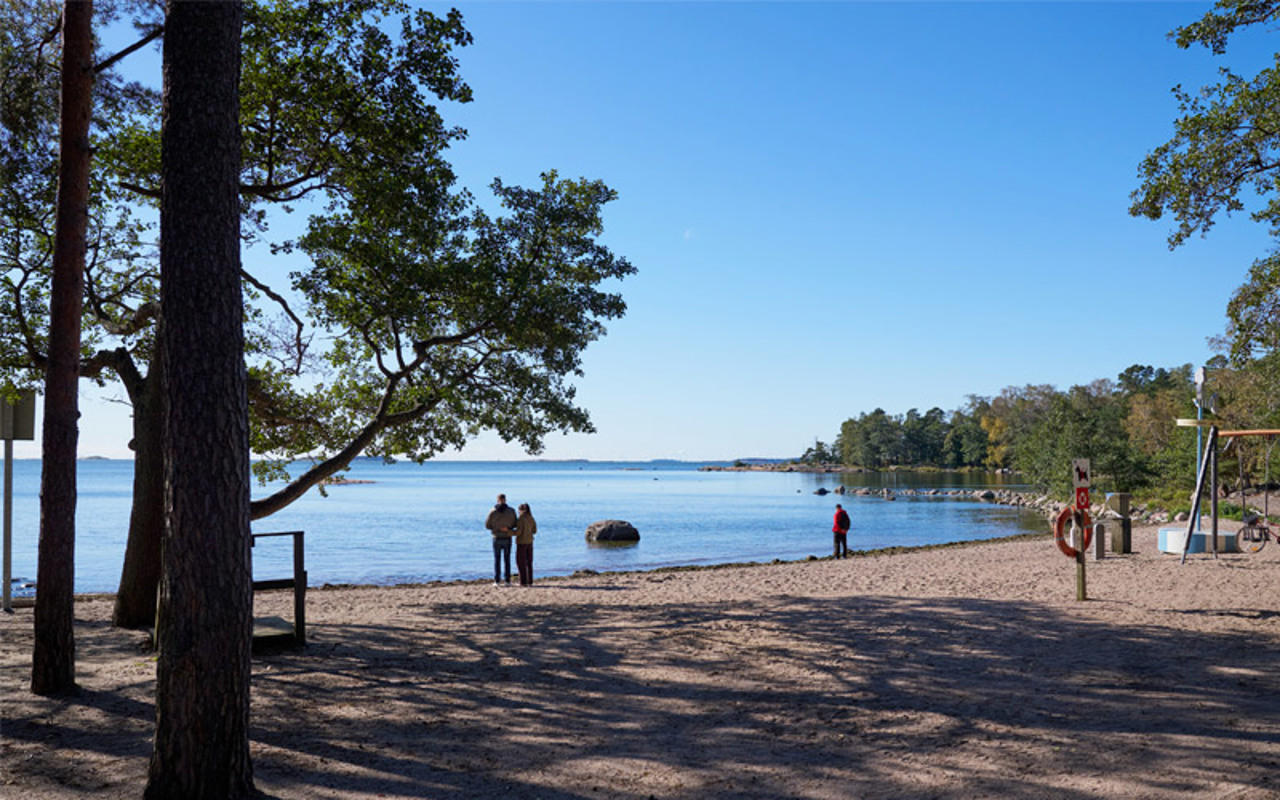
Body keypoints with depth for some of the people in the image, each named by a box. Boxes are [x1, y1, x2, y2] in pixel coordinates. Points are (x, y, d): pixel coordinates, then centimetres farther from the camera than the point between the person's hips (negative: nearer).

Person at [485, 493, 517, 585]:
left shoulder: (493, 512, -7)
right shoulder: (511, 511, -5)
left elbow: (487, 526, -1)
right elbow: (514, 524, 2)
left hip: (497, 538, -1)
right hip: (507, 538, 1)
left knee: (497, 560, 5)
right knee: (507, 560, 8)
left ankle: (497, 581, 3)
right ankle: (508, 581, 7)